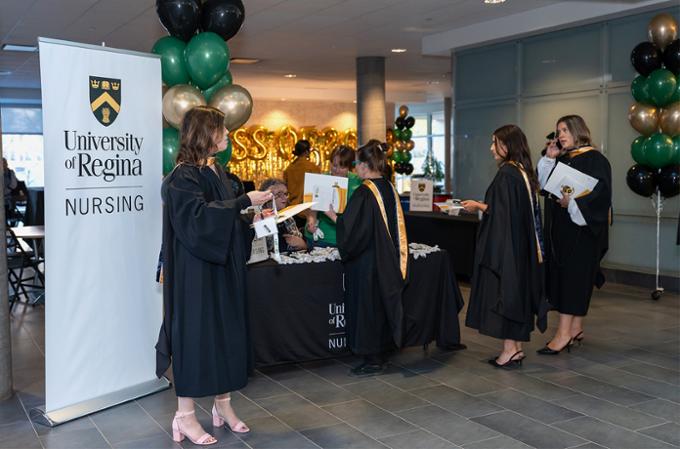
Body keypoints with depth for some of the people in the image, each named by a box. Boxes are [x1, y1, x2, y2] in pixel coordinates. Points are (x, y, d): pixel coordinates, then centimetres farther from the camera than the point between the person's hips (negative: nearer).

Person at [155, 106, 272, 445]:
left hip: (224, 267, 8)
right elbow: (201, 217, -26)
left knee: (226, 331, 12)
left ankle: (223, 405, 24)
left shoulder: (217, 171, 12)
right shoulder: (182, 178, -14)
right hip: (196, 270, -8)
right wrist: (244, 201, -23)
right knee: (195, 333, -2)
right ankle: (185, 416, 9)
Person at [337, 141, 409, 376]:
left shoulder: (364, 193, -19)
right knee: (383, 304, 15)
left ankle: (373, 360, 9)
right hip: (388, 260, 8)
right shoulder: (389, 189, 5)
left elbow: (349, 227, -18)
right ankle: (382, 353, 26)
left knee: (367, 308, 2)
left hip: (367, 262, -8)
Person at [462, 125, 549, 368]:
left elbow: (503, 211, -20)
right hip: (523, 245, 10)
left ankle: (510, 349, 1)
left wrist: (479, 206, -6)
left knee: (504, 291, -3)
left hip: (506, 245, -9)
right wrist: (483, 206, 17)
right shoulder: (524, 171, 12)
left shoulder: (506, 173, -17)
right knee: (518, 289, 12)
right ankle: (516, 347, 19)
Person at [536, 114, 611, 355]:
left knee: (573, 276, -10)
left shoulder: (594, 159, -10)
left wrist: (572, 201, -31)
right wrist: (549, 159, 4)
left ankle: (564, 333, -10)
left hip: (582, 227, -8)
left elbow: (600, 193, -20)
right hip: (560, 227, 8)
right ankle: (576, 328, 18)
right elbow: (545, 185, 11)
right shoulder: (561, 159, 14)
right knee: (562, 275, 9)